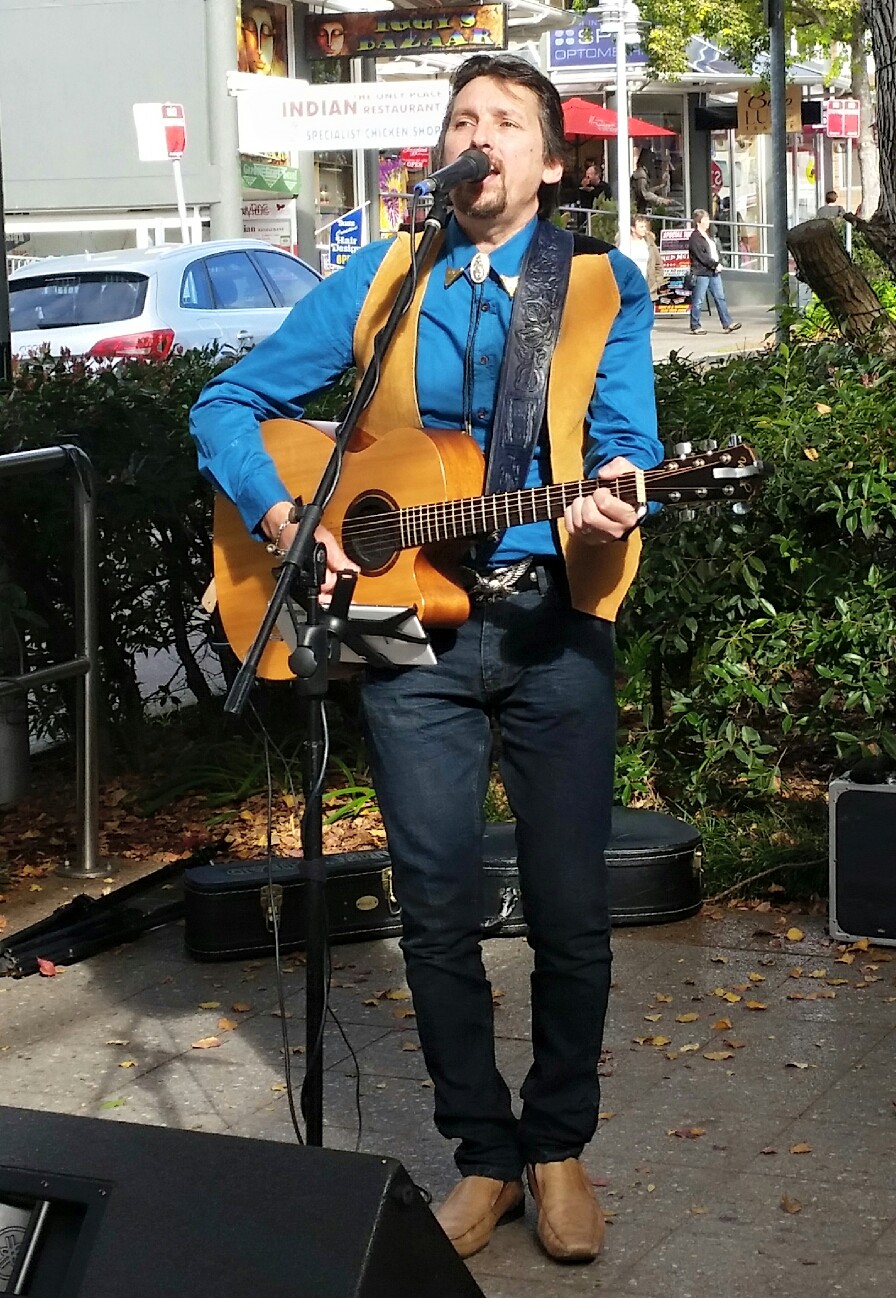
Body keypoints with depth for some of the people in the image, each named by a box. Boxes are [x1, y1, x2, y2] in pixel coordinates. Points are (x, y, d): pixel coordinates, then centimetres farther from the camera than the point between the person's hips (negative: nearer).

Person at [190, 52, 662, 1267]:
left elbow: (625, 445, -5)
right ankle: (485, 1154, 20)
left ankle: (558, 1144, 23)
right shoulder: (377, 282, 6)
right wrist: (282, 517, -11)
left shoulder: (605, 286, 4)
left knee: (571, 911, 3)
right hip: (411, 622, 1)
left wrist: (608, 508, -29)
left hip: (555, 624, -1)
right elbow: (228, 404, 7)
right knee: (439, 912, 4)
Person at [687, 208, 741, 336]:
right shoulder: (695, 238, -11)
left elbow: (715, 251, 19)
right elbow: (701, 256, -17)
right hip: (701, 272, -9)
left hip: (714, 272, 9)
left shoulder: (707, 235, 18)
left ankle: (727, 324, 3)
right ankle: (695, 326, 7)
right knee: (698, 301, -1)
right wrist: (715, 264, -15)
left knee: (720, 298, 4)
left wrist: (718, 264, 2)